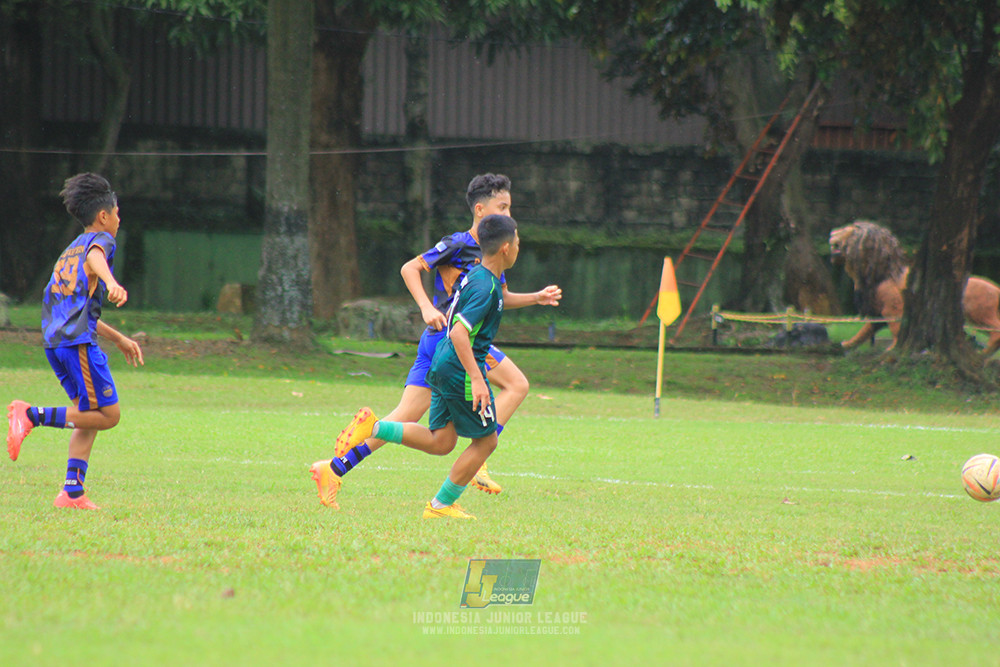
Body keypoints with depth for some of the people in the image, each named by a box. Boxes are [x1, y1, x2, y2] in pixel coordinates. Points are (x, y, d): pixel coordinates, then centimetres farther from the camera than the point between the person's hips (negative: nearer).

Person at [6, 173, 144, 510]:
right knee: (108, 415, -6)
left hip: (54, 341, 9)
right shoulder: (100, 239, 4)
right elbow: (95, 258, -22)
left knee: (89, 414, 13)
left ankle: (73, 491, 3)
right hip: (77, 341, -9)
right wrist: (111, 284, -43)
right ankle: (33, 415, -17)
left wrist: (118, 338, 44)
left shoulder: (72, 248, 30)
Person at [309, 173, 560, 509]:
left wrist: (536, 298, 16)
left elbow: (500, 298, 30)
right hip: (448, 334, -8)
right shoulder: (457, 244, -8)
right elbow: (410, 268, -7)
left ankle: (334, 468, 3)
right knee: (517, 384, -11)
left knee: (407, 416, 4)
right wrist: (426, 307, -19)